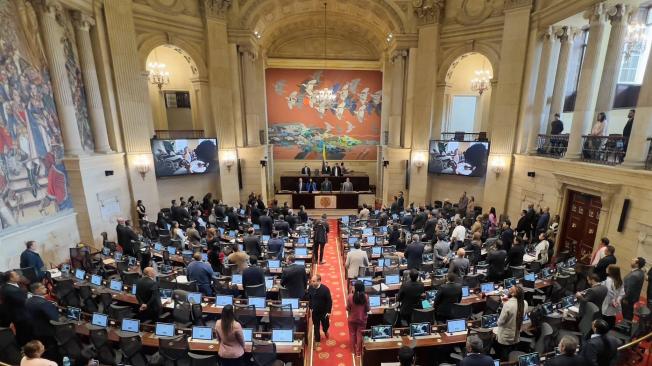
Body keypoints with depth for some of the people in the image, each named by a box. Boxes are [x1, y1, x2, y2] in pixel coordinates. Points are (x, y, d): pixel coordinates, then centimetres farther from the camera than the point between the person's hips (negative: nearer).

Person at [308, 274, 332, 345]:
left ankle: (325, 331, 56)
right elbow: (309, 298, 1)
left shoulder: (325, 289, -26)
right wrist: (310, 307, 1)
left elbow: (329, 301, -16)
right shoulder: (311, 288, -17)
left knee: (325, 324, 22)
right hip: (314, 311, 2)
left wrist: (328, 311, -14)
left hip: (324, 311, -1)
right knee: (316, 326, 16)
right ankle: (317, 340, 38)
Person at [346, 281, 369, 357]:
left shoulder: (350, 296, -21)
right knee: (359, 335, 16)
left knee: (352, 334, 20)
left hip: (352, 319, 0)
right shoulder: (365, 297, -19)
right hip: (362, 319, 0)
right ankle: (358, 352, 28)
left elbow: (347, 309, -11)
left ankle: (353, 350, 35)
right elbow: (367, 309, -9)